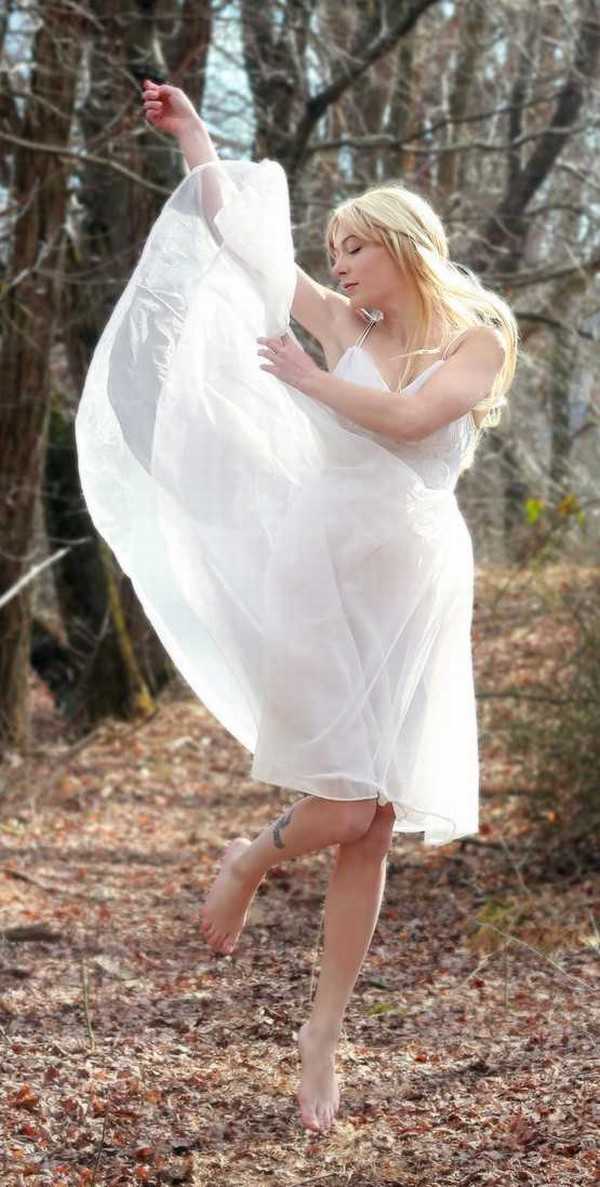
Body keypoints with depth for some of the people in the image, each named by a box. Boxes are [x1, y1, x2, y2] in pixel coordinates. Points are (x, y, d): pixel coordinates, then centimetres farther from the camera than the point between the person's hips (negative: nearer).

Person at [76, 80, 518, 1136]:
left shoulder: (480, 342, 3)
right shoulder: (345, 326, 10)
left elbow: (405, 419, -15)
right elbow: (238, 231, 15)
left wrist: (307, 378, -4)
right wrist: (189, 135, 19)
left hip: (416, 592, 0)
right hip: (321, 575, 0)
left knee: (372, 828, 2)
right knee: (345, 809, -12)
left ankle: (325, 1030, 14)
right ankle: (250, 861, 22)